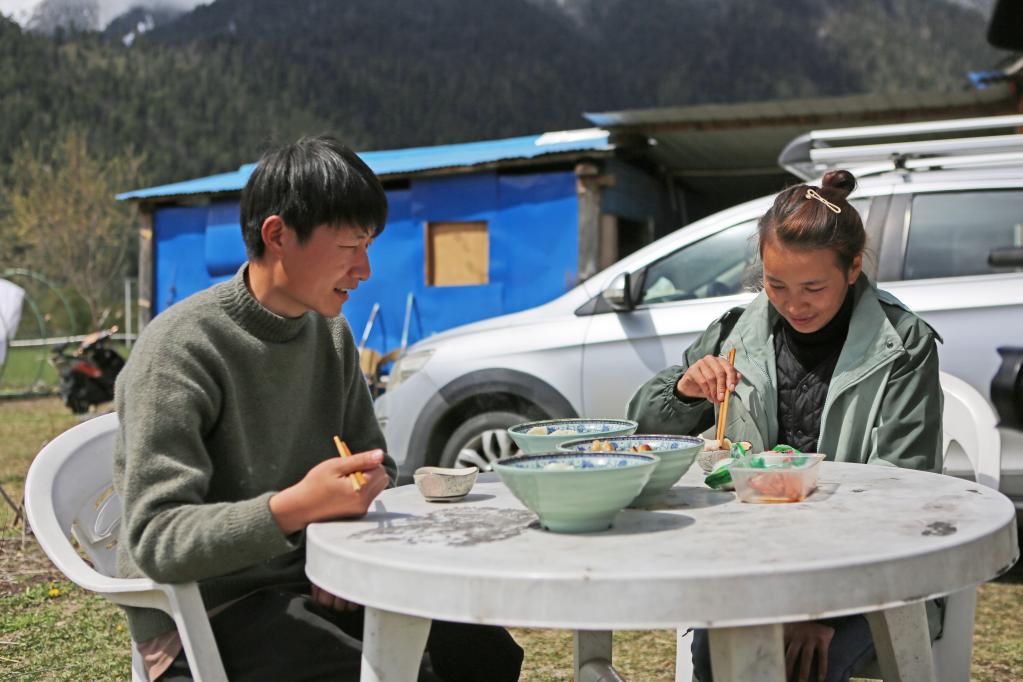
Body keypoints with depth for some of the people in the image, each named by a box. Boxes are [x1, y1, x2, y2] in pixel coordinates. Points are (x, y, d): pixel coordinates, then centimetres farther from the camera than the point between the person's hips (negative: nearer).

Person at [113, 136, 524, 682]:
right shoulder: (180, 349, -18)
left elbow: (373, 463, 14)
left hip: (308, 581, 7)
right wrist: (295, 506, -38)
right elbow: (156, 540, -23)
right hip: (205, 614, -7)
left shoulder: (331, 333, 4)